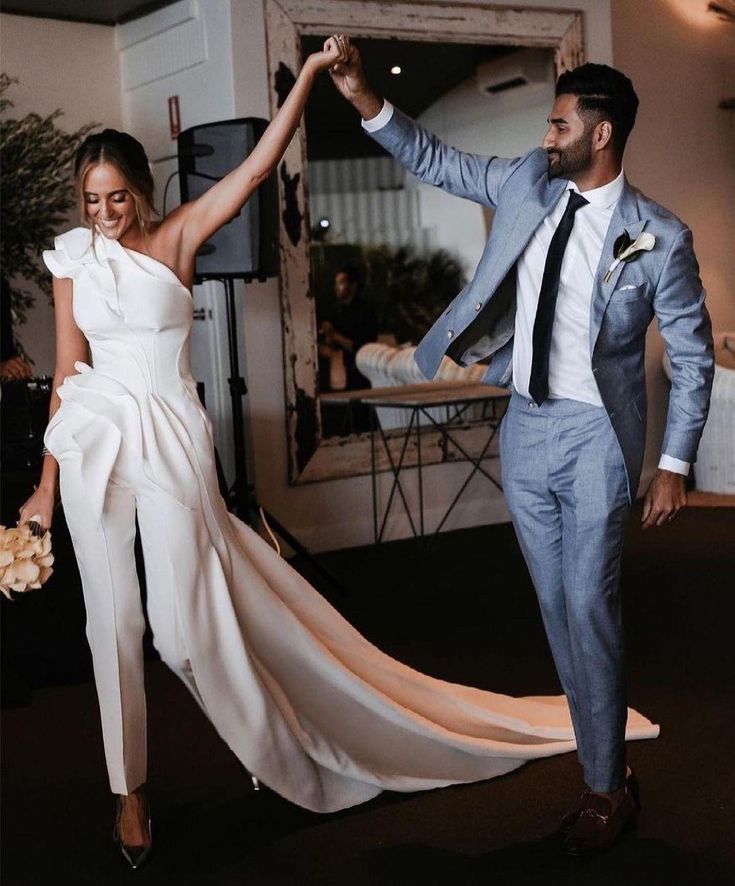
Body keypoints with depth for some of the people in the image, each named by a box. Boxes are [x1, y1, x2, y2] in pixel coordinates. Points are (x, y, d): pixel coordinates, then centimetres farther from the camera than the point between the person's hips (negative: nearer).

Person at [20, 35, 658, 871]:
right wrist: (47, 479, 8)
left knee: (185, 628, -5)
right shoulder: (72, 257, 7)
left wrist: (310, 73, -12)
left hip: (171, 442, -3)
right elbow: (67, 371, 9)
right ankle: (129, 789, 23)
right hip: (93, 447, 3)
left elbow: (257, 165, -7)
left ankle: (280, 749, 19)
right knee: (113, 623, 7)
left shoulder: (177, 238, 1)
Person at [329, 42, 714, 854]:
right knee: (554, 604, 12)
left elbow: (692, 357, -6)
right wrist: (364, 99, -3)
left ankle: (607, 787, 11)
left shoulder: (657, 237, -13)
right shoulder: (527, 184, 2)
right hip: (524, 427, 6)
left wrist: (673, 466, -8)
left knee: (588, 607, -4)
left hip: (595, 434, -5)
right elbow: (434, 161, 10)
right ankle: (602, 750, 28)